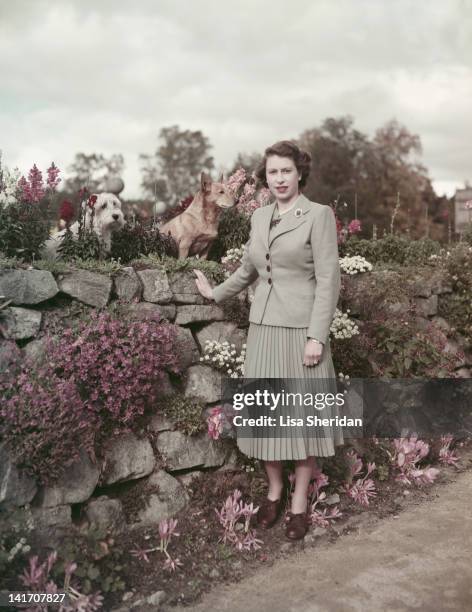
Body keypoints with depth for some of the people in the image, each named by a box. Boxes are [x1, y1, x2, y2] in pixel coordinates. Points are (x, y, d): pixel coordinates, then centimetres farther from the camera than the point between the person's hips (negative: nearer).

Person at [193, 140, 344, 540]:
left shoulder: (319, 215, -6)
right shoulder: (260, 216, 11)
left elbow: (328, 280, -11)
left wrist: (316, 336, -16)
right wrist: (215, 294, 32)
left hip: (301, 328, -5)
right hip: (263, 326, 5)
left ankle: (299, 502, 18)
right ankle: (274, 490, 27)